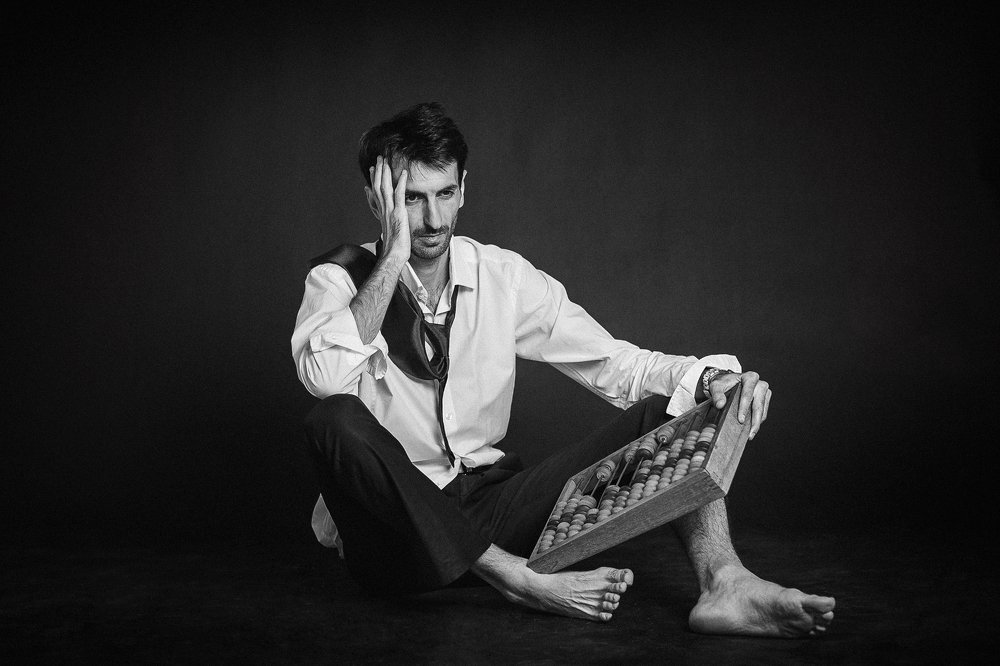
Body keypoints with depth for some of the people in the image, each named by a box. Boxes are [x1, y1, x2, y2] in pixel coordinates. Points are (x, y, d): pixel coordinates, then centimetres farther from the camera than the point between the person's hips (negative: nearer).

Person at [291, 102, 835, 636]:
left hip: (489, 505, 3)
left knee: (669, 409, -10)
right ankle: (519, 579, -32)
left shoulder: (503, 275, 3)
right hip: (391, 524, -3)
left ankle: (724, 582, -32)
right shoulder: (341, 279, -4)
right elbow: (323, 377, -27)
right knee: (336, 420, -36)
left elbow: (616, 364, 0)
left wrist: (709, 377, -18)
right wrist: (392, 258, -23)